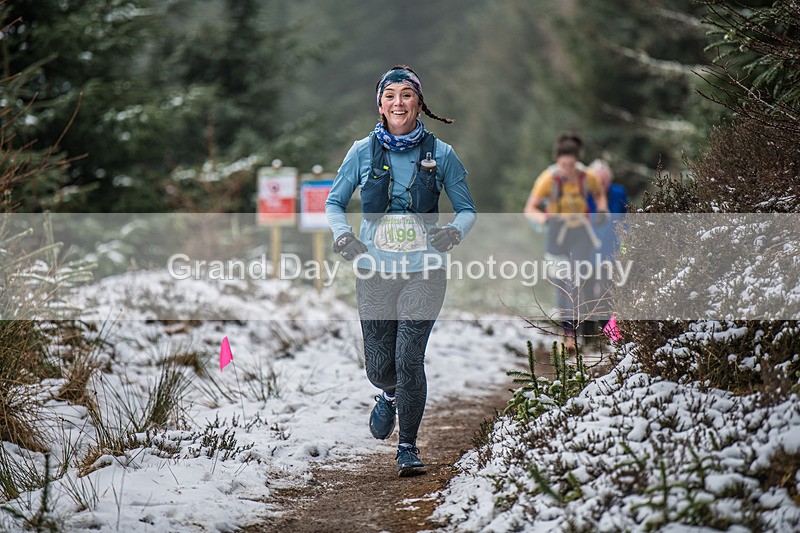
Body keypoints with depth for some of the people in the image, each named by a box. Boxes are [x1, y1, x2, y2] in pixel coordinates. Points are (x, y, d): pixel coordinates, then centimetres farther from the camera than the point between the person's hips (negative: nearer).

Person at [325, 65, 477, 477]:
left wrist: (455, 232, -11)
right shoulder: (363, 152, 4)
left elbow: (467, 209, 10)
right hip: (374, 272, 1)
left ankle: (407, 447, 4)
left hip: (424, 271, -1)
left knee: (409, 358, -13)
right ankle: (390, 393, 42)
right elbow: (334, 202, 14)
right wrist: (342, 235, -5)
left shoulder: (440, 154, 2)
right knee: (379, 366, 4)